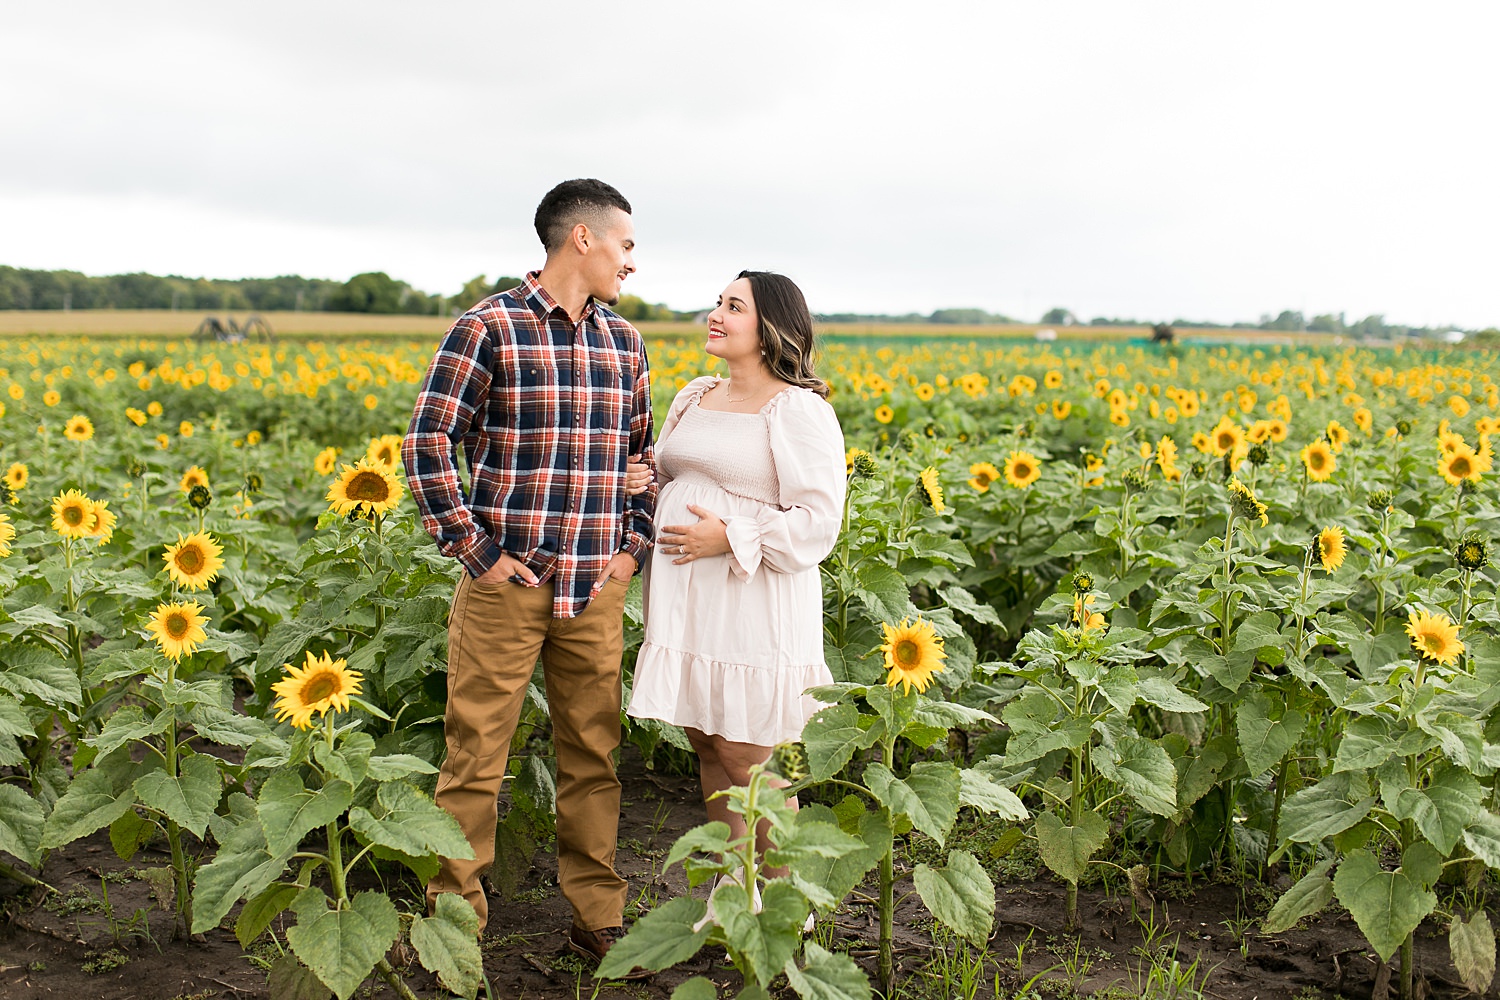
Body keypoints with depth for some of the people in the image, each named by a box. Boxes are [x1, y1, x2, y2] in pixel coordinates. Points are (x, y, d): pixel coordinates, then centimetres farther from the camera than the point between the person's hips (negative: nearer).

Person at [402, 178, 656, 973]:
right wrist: (473, 549, -12)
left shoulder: (624, 343, 11)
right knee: (475, 757, 4)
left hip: (597, 587, 5)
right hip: (508, 581, -5)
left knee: (593, 755, 12)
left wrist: (634, 542, 7)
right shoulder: (489, 329, -7)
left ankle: (598, 916, 25)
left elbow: (643, 453, 20)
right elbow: (427, 444, -9)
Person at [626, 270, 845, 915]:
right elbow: (664, 479, 25)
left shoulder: (800, 411, -10)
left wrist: (729, 538, -20)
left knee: (744, 758, -3)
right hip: (687, 601, 7)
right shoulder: (694, 398, 14)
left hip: (753, 606, -7)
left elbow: (817, 522, -15)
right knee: (706, 747, 12)